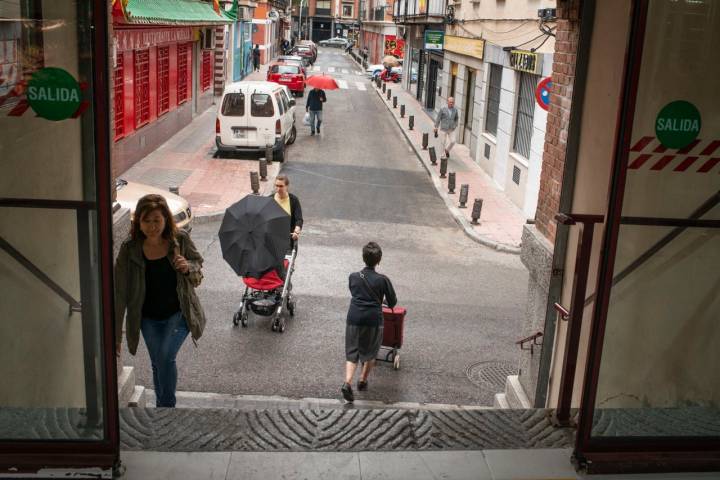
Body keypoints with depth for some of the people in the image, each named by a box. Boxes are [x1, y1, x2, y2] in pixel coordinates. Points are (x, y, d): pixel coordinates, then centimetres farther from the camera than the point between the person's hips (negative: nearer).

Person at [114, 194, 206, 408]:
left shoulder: (180, 240, -17)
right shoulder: (129, 249, -17)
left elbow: (198, 262, 3)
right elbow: (120, 293, -15)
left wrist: (188, 267, -23)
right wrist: (115, 333, -15)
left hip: (179, 313, -2)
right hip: (148, 318, 2)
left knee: (166, 357, -19)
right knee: (157, 364, 15)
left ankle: (167, 406, 1)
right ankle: (162, 407, 37)